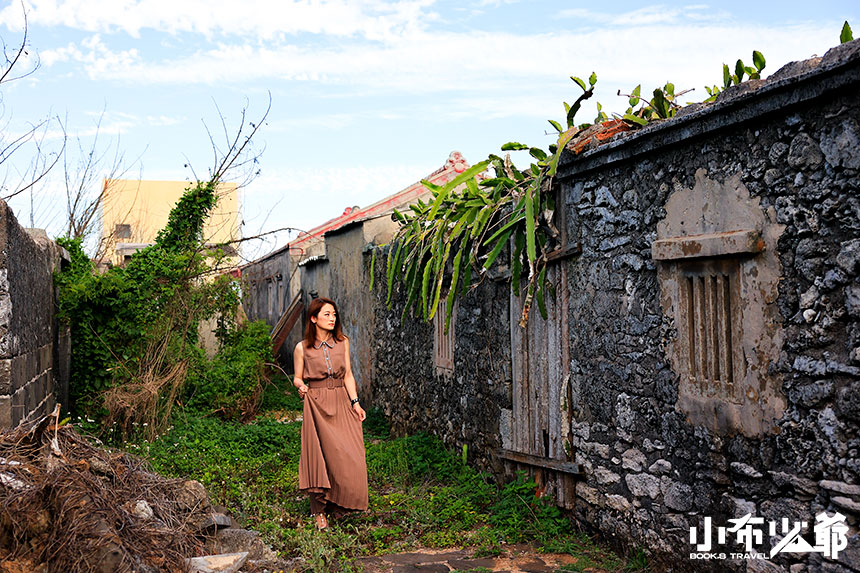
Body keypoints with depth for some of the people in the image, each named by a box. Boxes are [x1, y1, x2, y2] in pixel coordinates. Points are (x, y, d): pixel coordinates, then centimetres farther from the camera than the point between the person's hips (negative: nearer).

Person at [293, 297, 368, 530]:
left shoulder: (342, 342, 6)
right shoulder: (302, 348, -1)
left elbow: (348, 375, 7)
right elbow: (297, 377, 7)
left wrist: (355, 402, -1)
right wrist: (301, 387, -15)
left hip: (341, 402, 3)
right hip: (316, 404, -3)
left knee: (348, 455, -2)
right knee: (319, 454, -2)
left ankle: (338, 503, 17)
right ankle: (319, 511, 11)